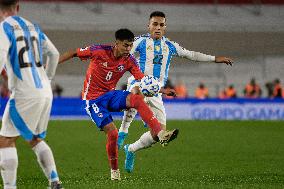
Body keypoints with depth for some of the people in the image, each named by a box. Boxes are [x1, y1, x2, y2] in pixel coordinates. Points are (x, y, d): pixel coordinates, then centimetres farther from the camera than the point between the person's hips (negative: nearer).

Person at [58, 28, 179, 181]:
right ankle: (114, 171, 5)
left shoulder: (129, 61, -5)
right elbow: (74, 53, -6)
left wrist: (162, 90, -22)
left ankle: (159, 133, -34)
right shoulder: (99, 51, -17)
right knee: (112, 132, -17)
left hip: (110, 95, 4)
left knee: (137, 99, -26)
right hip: (92, 99, -4)